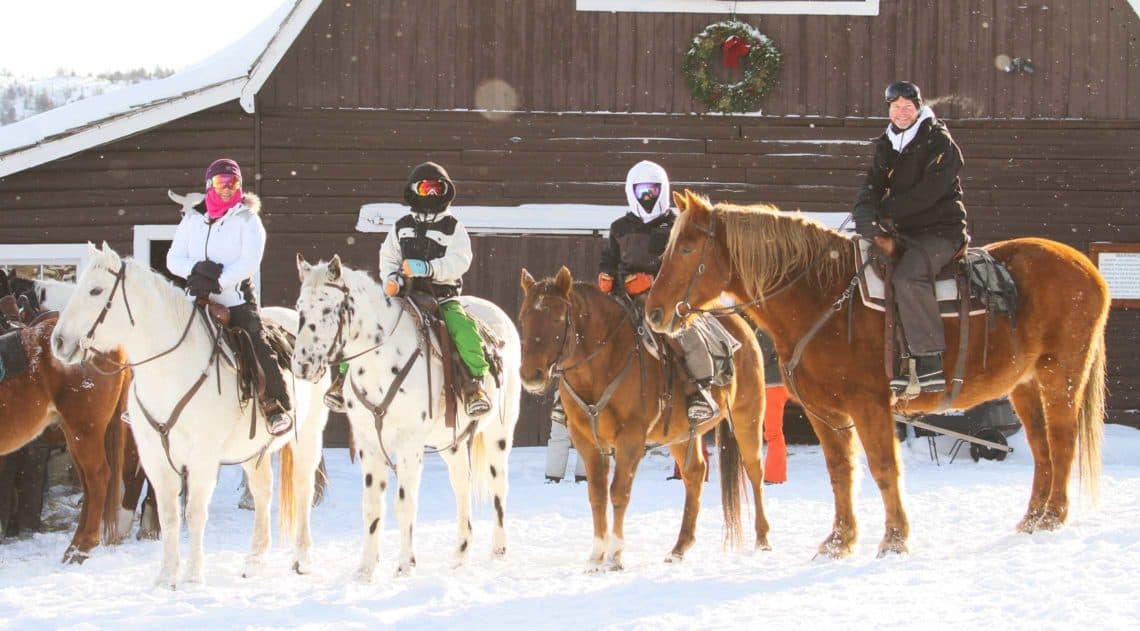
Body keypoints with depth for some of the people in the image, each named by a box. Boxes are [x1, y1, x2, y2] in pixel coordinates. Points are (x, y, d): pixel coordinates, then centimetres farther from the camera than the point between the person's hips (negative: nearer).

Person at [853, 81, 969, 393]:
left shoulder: (939, 142, -7)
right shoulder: (886, 145, 14)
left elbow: (928, 192, -18)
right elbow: (871, 188, 5)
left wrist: (885, 211, -15)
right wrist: (874, 227, -14)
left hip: (941, 230, -8)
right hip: (902, 233, 8)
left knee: (908, 276, -33)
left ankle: (930, 365, -33)